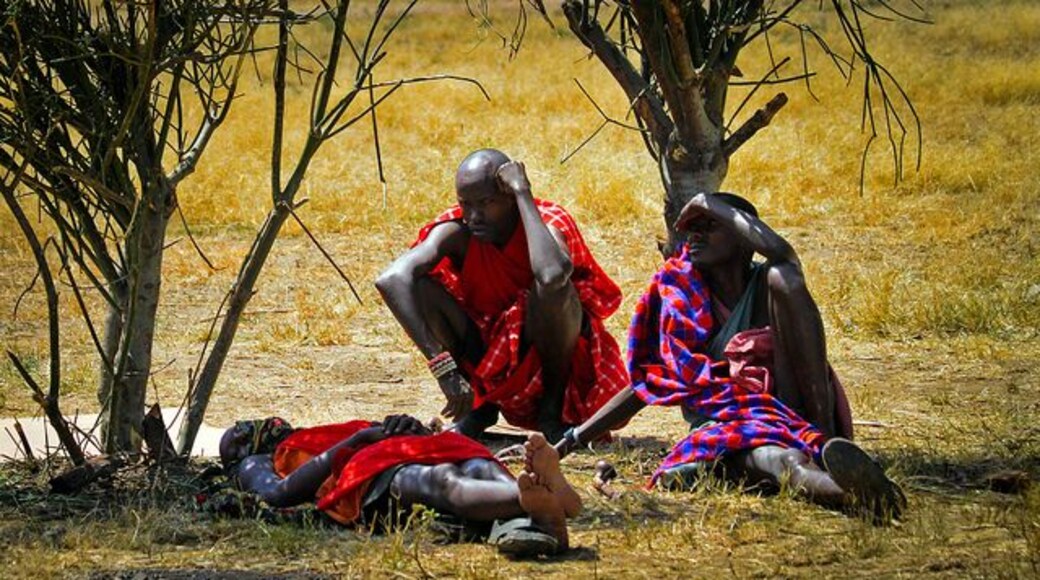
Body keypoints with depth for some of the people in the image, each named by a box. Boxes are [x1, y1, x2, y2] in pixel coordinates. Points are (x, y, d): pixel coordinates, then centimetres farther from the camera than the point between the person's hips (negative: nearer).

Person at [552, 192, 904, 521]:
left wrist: (715, 206, -5)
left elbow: (781, 253, -20)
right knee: (782, 461, -38)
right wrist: (572, 440, 9)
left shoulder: (764, 285, 6)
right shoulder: (682, 295, 12)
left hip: (793, 410, -1)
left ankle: (822, 437, -33)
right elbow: (646, 381, 16)